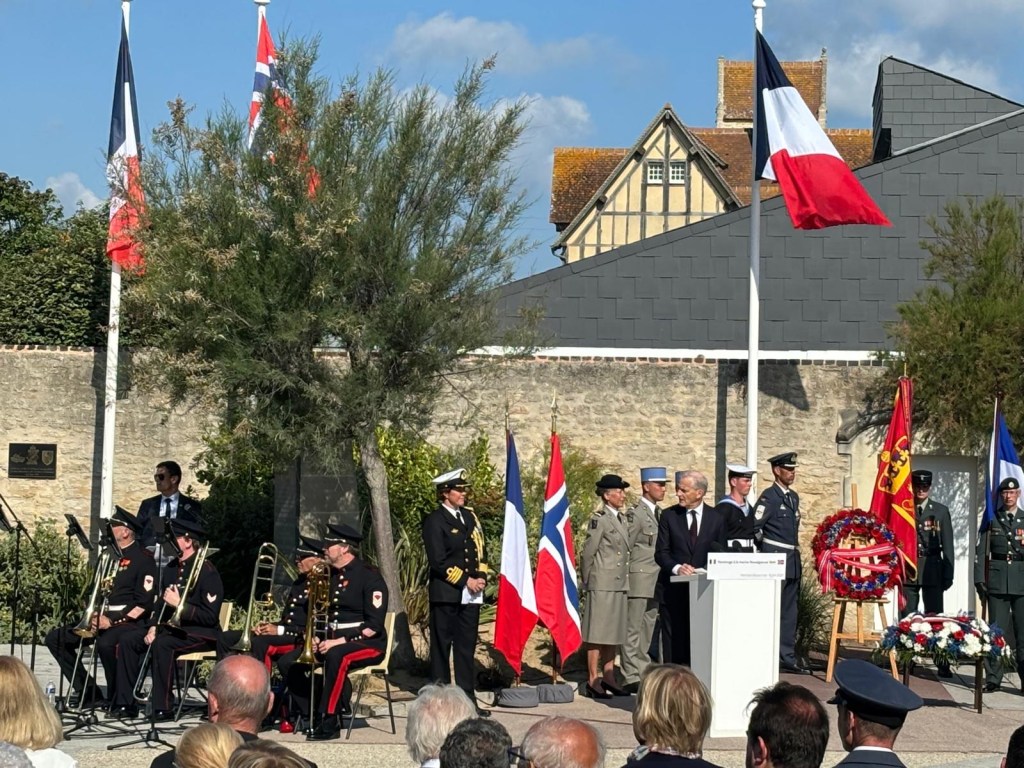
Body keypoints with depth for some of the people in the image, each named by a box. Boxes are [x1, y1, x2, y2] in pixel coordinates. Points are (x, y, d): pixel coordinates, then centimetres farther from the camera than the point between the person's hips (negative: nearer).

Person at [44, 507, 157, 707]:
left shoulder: (143, 559, -6)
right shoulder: (108, 554, 18)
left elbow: (144, 603, -13)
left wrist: (112, 621, -19)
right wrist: (93, 614, -1)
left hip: (127, 621, -8)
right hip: (100, 616, 8)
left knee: (105, 644, -38)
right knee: (55, 638, -5)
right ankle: (87, 692, 0)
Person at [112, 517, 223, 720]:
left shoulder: (206, 571, -14)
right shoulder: (172, 568, 11)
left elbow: (210, 616, -19)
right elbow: (161, 603, 20)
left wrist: (179, 604, -24)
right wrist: (153, 626, 2)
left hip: (202, 633, -9)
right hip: (172, 626, 9)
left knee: (162, 643, -34)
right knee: (128, 640, -7)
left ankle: (162, 708, -29)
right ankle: (125, 703, -5)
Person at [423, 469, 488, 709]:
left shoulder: (470, 517, 15)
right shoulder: (435, 520, -6)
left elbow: (479, 551, 18)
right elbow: (438, 561, -12)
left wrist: (481, 577, 1)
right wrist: (465, 581, -13)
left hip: (471, 595, 6)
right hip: (445, 594, -6)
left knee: (466, 647, 7)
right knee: (441, 647, 1)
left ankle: (467, 698, 10)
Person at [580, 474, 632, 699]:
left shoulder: (622, 519, 14)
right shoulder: (599, 519, -11)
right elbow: (587, 554, -9)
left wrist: (626, 579, 14)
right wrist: (588, 582, -3)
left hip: (619, 585, 8)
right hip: (602, 585, -8)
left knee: (614, 633, 12)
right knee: (597, 633, -4)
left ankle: (608, 677, 20)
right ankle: (593, 681, -1)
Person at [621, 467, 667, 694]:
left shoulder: (658, 513, 16)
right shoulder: (635, 513, -9)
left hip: (656, 582, 8)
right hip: (639, 580, -8)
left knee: (648, 630, 12)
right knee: (632, 630, -4)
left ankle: (644, 673, 19)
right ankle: (631, 677, -3)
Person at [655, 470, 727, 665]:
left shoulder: (716, 519, 7)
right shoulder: (669, 516, 5)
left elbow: (720, 554, 11)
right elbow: (661, 552, 2)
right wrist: (677, 568, -17)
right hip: (675, 589, 0)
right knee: (673, 643, -1)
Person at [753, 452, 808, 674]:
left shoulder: (794, 497, 14)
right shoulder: (769, 497, -10)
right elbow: (754, 527, -14)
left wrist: (795, 548, 16)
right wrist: (766, 549, -3)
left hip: (793, 560, 8)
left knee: (789, 611, 11)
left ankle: (788, 658, 16)